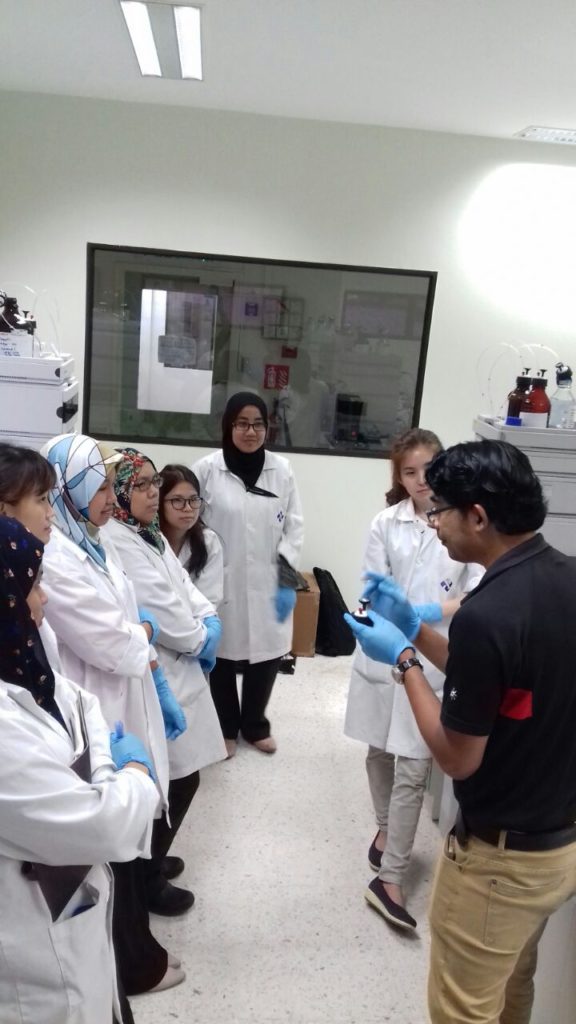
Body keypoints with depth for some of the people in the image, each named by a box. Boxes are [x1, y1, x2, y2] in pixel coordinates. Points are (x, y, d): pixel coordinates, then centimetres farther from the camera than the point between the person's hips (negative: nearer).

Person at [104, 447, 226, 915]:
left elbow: (184, 585, 13)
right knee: (179, 779, 2)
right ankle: (147, 878, 22)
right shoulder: (116, 542, -20)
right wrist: (202, 639, -8)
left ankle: (151, 858, 39)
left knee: (170, 778, 19)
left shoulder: (150, 533, 12)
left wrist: (210, 621, -4)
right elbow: (161, 611, -22)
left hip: (176, 669, 10)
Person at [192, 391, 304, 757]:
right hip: (220, 584, -2)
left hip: (268, 585, 2)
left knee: (267, 654, 11)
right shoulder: (207, 469, -7)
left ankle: (255, 725, 37)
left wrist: (288, 578, -2)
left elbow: (294, 526, 3)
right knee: (222, 656, 10)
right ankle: (226, 728, 35)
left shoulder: (282, 469, 1)